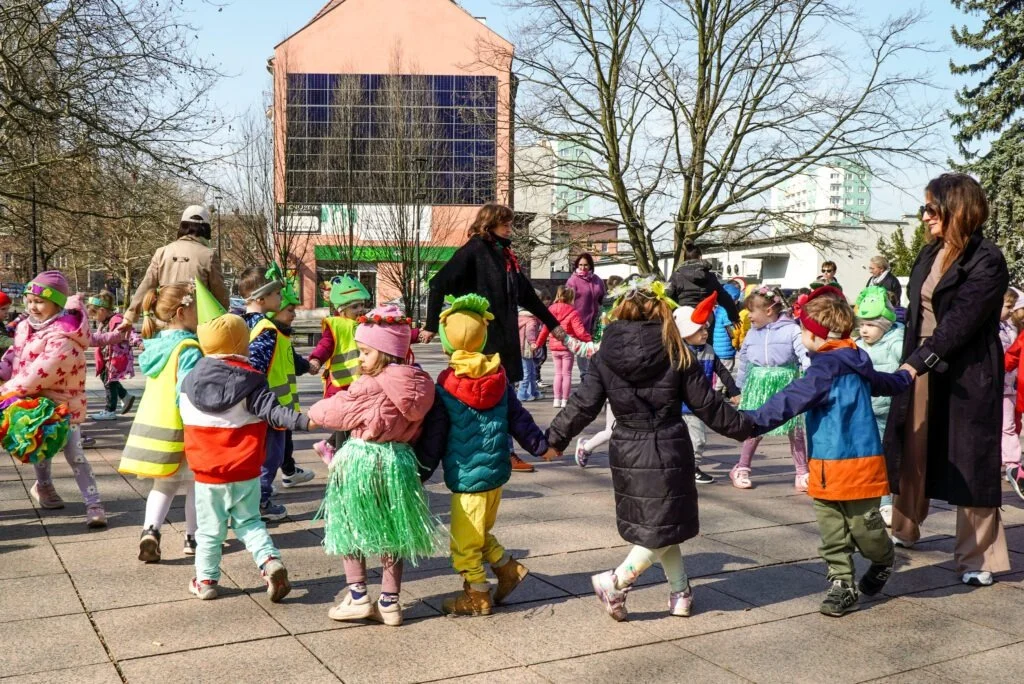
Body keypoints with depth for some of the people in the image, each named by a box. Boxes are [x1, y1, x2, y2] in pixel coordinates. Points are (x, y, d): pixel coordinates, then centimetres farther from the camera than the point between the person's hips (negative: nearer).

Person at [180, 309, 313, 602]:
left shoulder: (190, 381, 0)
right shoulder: (250, 381, -12)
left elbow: (185, 418, 13)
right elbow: (272, 411, -24)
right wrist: (304, 421, -30)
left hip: (207, 473, 1)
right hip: (245, 472, -1)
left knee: (210, 528, 14)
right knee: (249, 521, 15)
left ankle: (205, 581, 22)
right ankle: (270, 560, -4)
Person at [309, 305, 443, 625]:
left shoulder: (370, 385, -18)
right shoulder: (416, 385, 2)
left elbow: (337, 410, -6)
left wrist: (315, 411, 13)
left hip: (361, 462, -6)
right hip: (399, 461, 6)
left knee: (351, 529, 12)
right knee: (392, 532, 14)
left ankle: (357, 597, 12)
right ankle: (389, 602, 18)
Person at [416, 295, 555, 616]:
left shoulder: (444, 388, -12)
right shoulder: (499, 379, 1)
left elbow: (433, 439, -7)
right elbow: (519, 419, 9)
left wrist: (418, 475, 3)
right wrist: (541, 446, 21)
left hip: (467, 478, -6)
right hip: (496, 471, 7)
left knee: (464, 542, 6)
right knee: (479, 533, 24)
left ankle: (477, 597, 15)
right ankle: (509, 569, 22)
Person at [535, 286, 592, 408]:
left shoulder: (551, 310, 3)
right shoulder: (572, 313, -13)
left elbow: (545, 329, 8)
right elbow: (580, 331, -18)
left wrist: (538, 343, 17)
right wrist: (590, 340, -11)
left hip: (554, 348, 5)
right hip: (567, 347, -5)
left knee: (558, 373, 16)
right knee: (567, 374, 5)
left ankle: (557, 399, 16)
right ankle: (565, 401, 5)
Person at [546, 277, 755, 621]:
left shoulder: (604, 357, -2)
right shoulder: (676, 354, -6)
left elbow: (583, 405, -3)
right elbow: (707, 405, -2)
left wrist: (555, 438, 9)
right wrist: (745, 426, 11)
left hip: (627, 451, 3)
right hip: (668, 449, -3)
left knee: (659, 528, 17)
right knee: (664, 528, 8)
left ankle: (680, 593, 24)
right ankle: (615, 581, -1)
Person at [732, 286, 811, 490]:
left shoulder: (791, 330, -8)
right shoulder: (752, 333, 7)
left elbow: (805, 355, -14)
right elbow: (743, 361, 17)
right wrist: (741, 388, 21)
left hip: (786, 384, -3)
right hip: (758, 385, 3)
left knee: (795, 429, 3)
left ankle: (802, 473, 13)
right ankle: (742, 469, 20)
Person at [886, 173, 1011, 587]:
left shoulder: (987, 260, -14)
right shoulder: (930, 253, 10)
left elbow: (960, 322, -20)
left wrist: (918, 362, -25)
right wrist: (909, 361, 6)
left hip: (965, 376, -7)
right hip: (922, 368, 7)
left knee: (969, 463, 0)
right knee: (911, 451, 16)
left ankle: (977, 557, 12)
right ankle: (904, 530, 35)